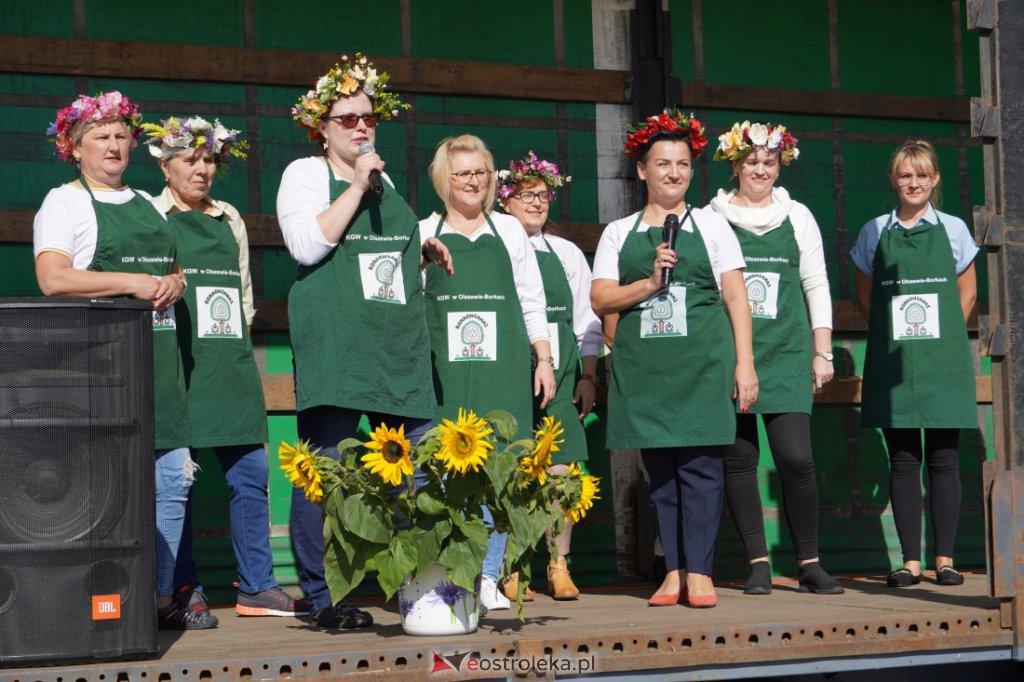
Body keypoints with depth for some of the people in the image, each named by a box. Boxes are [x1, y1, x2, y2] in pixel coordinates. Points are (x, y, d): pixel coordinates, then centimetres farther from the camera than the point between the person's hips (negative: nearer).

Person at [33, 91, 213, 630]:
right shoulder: (64, 203, 1)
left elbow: (175, 270, 26)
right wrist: (134, 283, -14)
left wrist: (172, 284, 1)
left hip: (158, 359, 7)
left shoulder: (146, 203, 22)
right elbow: (53, 279, -13)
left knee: (173, 478, 4)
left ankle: (162, 599, 11)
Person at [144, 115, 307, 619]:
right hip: (177, 365, -4)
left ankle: (257, 587, 7)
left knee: (250, 474, 1)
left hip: (231, 366, 5)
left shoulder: (229, 219, 17)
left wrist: (234, 341, 13)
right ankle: (184, 590, 7)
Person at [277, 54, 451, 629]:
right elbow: (308, 245, -12)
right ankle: (324, 597, -1)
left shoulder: (384, 181, 23)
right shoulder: (306, 173, 5)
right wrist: (357, 187, -10)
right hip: (333, 343, -6)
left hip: (399, 344, 6)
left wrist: (423, 253, 14)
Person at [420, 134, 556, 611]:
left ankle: (489, 578, 6)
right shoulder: (423, 235, 10)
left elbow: (531, 301, 15)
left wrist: (544, 360, 9)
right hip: (444, 374, -1)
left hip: (502, 370, 1)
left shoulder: (509, 230, 14)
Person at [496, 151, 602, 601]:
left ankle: (559, 566, 6)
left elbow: (586, 323, 16)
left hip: (558, 375, 3)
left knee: (559, 470, -2)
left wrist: (588, 377, 10)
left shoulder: (566, 253, 15)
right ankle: (511, 570, 4)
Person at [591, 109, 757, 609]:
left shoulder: (711, 225, 11)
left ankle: (699, 572, -3)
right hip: (643, 365, 2)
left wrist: (744, 362, -2)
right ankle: (673, 571, 9)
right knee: (659, 469, 3)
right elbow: (600, 299, 5)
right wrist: (650, 283, -10)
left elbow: (736, 296, 6)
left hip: (703, 361, -2)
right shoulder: (619, 233, 14)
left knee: (700, 464, -7)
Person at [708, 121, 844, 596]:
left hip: (786, 353, 0)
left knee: (796, 458, -9)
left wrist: (823, 352, 7)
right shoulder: (712, 219, 6)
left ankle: (809, 565, 3)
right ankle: (758, 563, 11)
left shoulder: (797, 216, 11)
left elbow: (816, 286, 13)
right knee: (739, 459, 1)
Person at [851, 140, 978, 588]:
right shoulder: (875, 232, 7)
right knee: (902, 459, 1)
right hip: (893, 362, 1)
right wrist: (890, 335, 3)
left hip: (943, 360, 0)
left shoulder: (952, 228, 6)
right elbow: (865, 293, 13)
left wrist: (945, 338, 3)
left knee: (943, 458, 0)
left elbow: (967, 290, 11)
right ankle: (910, 560, 6)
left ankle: (945, 558, 7)